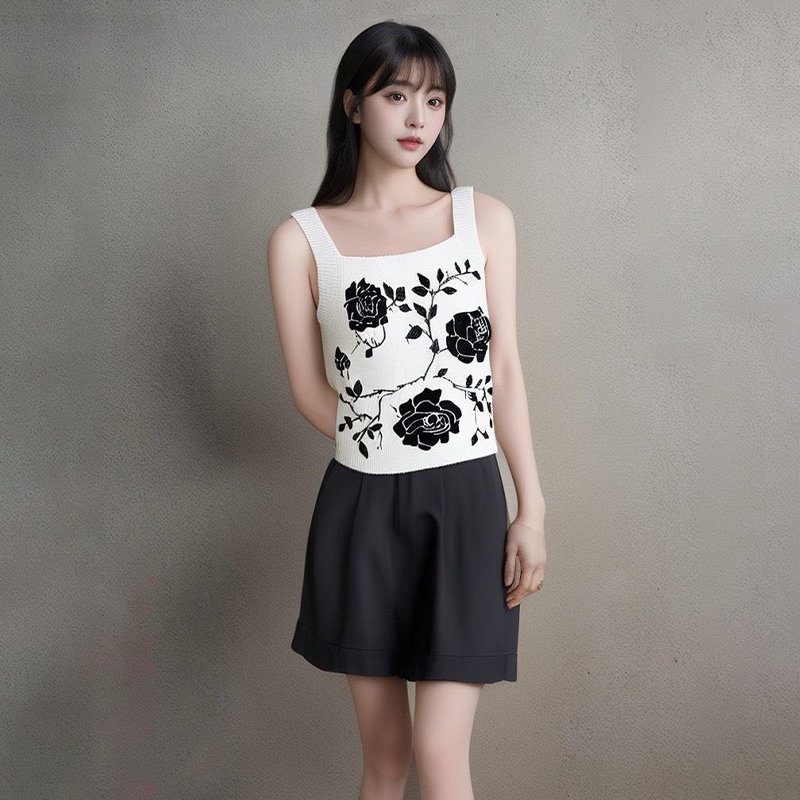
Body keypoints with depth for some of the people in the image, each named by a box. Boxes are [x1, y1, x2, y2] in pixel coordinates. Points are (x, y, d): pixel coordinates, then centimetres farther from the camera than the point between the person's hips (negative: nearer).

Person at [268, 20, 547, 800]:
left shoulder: (485, 218, 3)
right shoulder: (300, 240, -1)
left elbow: (504, 369, 3)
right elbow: (311, 391, 3)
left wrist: (532, 509, 0)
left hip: (465, 502, 0)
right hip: (361, 507, 0)